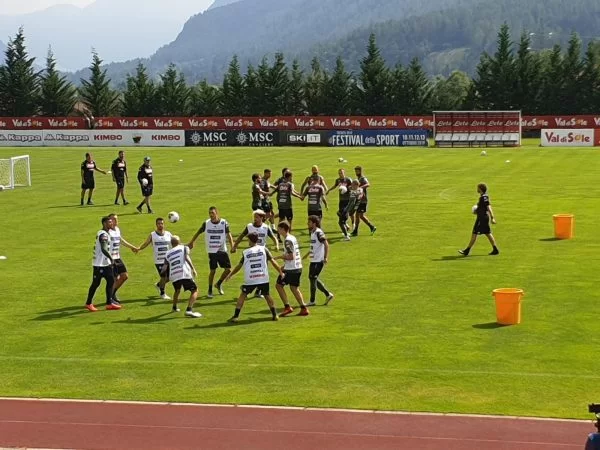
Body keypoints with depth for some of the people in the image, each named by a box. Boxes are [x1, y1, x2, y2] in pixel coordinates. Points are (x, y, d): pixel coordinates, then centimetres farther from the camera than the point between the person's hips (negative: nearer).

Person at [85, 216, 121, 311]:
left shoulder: (106, 233, 13)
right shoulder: (103, 234, -19)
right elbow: (104, 249, -31)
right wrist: (111, 258, -31)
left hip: (106, 263, 10)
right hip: (99, 264, -10)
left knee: (111, 281, 7)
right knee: (96, 283, 0)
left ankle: (109, 303, 10)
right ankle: (88, 304, 13)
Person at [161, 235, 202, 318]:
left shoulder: (168, 254, 20)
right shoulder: (184, 248, 13)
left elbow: (164, 269, 14)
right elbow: (187, 258, -8)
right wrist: (193, 269, -12)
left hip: (173, 276, 4)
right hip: (184, 274, -4)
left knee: (177, 290, 32)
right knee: (194, 291, 4)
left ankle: (175, 307, 48)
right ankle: (189, 310, -14)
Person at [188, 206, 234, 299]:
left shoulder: (224, 223, -6)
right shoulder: (206, 224, -4)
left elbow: (228, 234, -10)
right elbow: (198, 233, 8)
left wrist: (232, 246, -24)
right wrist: (191, 243, 11)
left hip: (222, 250, 1)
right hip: (211, 251, -1)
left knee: (228, 269, -1)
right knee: (213, 271, -1)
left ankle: (218, 284, 24)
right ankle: (210, 291, 15)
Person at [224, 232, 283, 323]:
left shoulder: (245, 252, 4)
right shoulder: (263, 249, 3)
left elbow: (239, 266, 10)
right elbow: (273, 261, 2)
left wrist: (230, 275, 23)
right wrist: (281, 272, 11)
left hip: (250, 280, -1)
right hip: (263, 278, 1)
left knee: (243, 295, 11)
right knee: (267, 295, 17)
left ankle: (236, 316, 5)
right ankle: (275, 315, 17)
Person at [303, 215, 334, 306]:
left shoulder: (318, 233, -16)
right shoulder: (313, 232, 13)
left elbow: (326, 244, -22)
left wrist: (326, 257, -26)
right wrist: (307, 254, 29)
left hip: (318, 261, -10)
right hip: (313, 260, 10)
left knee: (313, 278, -3)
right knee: (312, 278, 13)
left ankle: (312, 301, 7)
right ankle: (328, 294, 20)